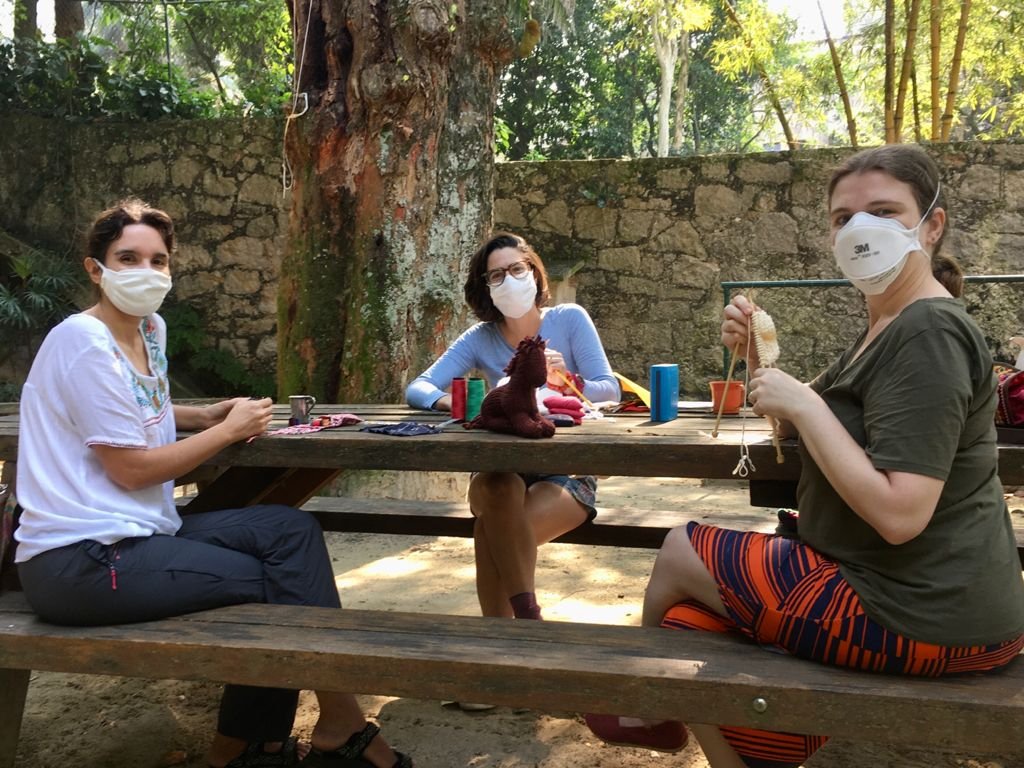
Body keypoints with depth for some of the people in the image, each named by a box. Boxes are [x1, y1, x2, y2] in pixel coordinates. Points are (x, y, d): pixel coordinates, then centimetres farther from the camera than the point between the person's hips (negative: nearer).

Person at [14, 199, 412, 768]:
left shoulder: (151, 328, 11)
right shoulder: (84, 342, -15)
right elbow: (132, 469, -17)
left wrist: (206, 416, 9)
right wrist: (228, 430, -7)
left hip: (137, 532, 8)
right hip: (81, 560, -8)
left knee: (291, 529, -2)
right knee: (275, 584, -9)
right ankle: (337, 722, 9)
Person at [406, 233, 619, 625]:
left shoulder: (569, 319, -2)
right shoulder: (480, 338, 2)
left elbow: (610, 391, -8)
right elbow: (417, 388, -4)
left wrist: (567, 380, -29)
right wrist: (445, 400, -27)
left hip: (567, 473, -2)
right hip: (502, 471, 2)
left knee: (492, 532, -29)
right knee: (498, 488, -35)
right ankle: (527, 617, -23)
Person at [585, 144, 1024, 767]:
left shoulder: (929, 334, -21)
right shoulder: (890, 325, 12)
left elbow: (898, 513, -29)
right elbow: (799, 430, 17)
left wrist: (802, 402, -22)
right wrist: (758, 354, 0)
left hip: (922, 617, -9)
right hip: (909, 593, 9)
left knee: (679, 554, 4)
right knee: (687, 624, 11)